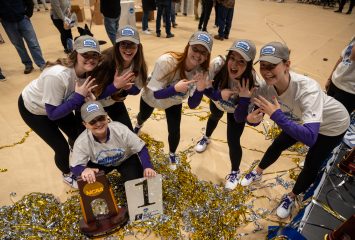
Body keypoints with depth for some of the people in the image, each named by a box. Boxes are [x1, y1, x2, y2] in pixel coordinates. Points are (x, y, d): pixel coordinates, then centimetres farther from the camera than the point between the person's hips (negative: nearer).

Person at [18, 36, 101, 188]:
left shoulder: (86, 71, -21)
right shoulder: (57, 75, -42)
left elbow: (84, 96, -7)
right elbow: (53, 114, -34)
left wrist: (86, 97, -28)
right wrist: (79, 97, -40)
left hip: (58, 104, 6)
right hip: (33, 108, -6)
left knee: (77, 134, 13)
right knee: (61, 148, -3)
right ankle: (67, 175, 31)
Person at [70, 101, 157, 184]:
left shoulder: (120, 129, -35)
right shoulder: (82, 142, -30)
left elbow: (141, 149, -26)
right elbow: (75, 167, -25)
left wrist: (147, 167, -42)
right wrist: (84, 170, -51)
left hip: (126, 159, -1)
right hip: (100, 164, 2)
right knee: (87, 180, -20)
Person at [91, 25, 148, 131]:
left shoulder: (138, 63, -19)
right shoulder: (106, 61, -35)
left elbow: (137, 89, -6)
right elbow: (94, 93, -30)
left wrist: (129, 87, -28)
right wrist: (115, 85, -42)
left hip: (116, 102, 4)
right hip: (95, 104, -4)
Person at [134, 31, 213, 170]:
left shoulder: (201, 71, -29)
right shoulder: (166, 61, -42)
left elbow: (192, 105, -28)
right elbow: (156, 93, -35)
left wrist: (200, 89, -47)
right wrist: (175, 88, -53)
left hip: (174, 102, 1)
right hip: (151, 97, -1)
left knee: (174, 132, -3)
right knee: (143, 117, 28)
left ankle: (172, 155, 35)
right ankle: (138, 125, 71)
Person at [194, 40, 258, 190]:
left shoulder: (252, 82, -40)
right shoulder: (218, 64, -39)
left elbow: (241, 117, -36)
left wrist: (244, 97, -53)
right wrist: (219, 94, -42)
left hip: (235, 109, -2)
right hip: (217, 101, 3)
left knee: (233, 141, -4)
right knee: (214, 117, 33)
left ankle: (235, 172, 29)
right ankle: (206, 138, 68)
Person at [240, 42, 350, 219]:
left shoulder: (308, 90, -45)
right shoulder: (266, 87, -29)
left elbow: (310, 138, -52)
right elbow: (256, 117, -18)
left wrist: (277, 115, -54)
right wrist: (251, 118, -41)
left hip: (333, 124, -4)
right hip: (302, 119, 5)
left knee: (312, 164, 1)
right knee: (278, 145, 12)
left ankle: (291, 197, 29)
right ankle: (258, 173, 41)